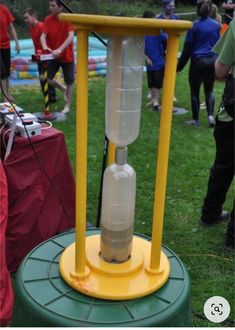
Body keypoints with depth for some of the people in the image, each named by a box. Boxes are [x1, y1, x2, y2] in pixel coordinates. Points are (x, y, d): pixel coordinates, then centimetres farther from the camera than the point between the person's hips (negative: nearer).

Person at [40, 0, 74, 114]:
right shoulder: (48, 19, -6)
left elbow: (71, 37, -30)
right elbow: (43, 35, -15)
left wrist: (59, 49, -45)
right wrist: (45, 46, -38)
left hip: (67, 56, -3)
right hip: (53, 56, 3)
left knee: (69, 82, 6)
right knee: (46, 78, -3)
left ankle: (67, 105, 23)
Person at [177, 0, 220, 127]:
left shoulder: (194, 25, -8)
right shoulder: (216, 25, 3)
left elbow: (187, 47, -6)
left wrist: (180, 66, 1)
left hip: (197, 61, -4)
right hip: (212, 60, 4)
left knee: (194, 92, 8)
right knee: (209, 90, 17)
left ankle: (195, 119, 14)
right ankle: (211, 115, 2)